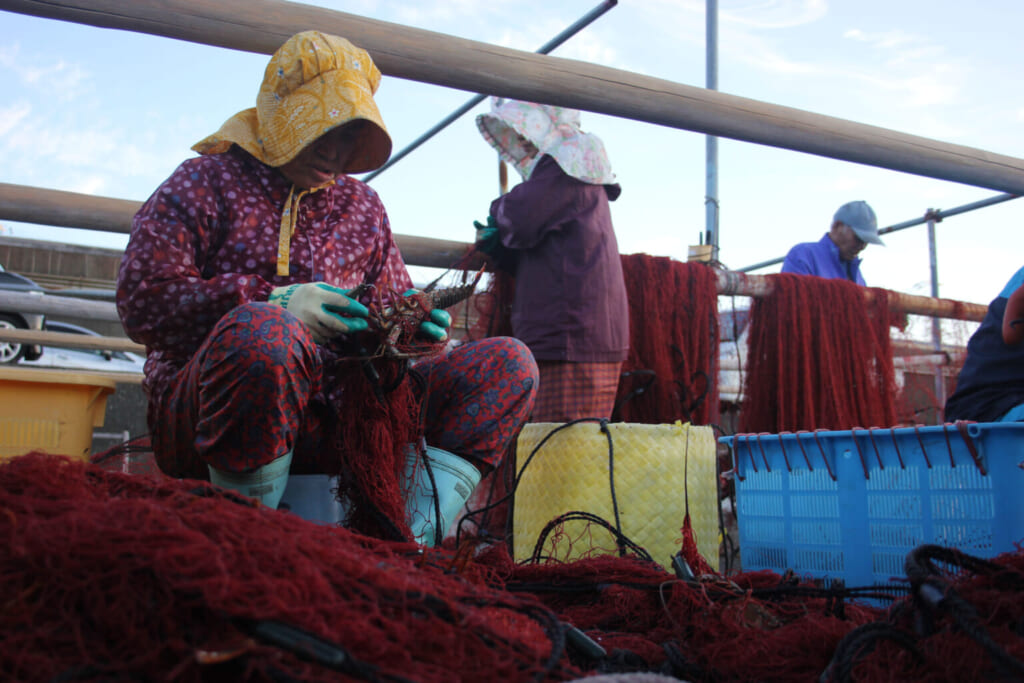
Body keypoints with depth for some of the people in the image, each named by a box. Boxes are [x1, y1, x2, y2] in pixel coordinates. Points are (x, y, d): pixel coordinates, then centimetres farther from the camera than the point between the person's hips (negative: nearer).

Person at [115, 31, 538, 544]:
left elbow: (390, 303, 23)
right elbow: (141, 301, -6)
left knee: (508, 363, -8)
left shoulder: (362, 207, 22)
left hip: (334, 416, 5)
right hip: (200, 418, -5)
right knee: (263, 331, -41)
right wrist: (272, 302, -18)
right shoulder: (206, 182, 7)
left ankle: (405, 542, -22)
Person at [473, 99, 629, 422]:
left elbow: (519, 220, -16)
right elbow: (538, 257, 27)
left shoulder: (569, 164, -3)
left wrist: (499, 208, 8)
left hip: (573, 338, -10)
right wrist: (497, 245, 9)